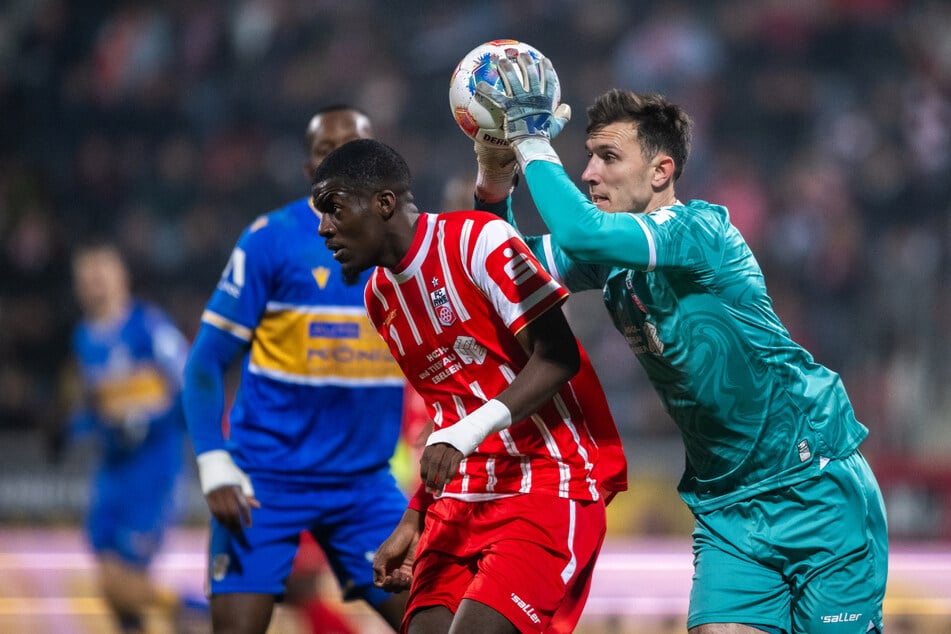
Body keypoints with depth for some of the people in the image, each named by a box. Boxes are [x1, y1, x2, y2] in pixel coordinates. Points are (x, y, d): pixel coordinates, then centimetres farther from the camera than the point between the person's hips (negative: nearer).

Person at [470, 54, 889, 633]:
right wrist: (494, 184, -5)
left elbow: (581, 231, -33)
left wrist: (532, 140, -21)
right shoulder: (610, 253, 5)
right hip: (726, 504, 7)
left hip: (815, 489, -7)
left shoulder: (701, 228, -19)